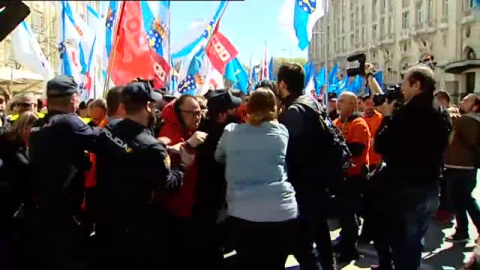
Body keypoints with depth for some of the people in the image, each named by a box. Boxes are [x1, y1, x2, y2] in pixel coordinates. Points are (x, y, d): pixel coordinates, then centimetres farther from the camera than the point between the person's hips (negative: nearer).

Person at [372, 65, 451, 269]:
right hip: (429, 189, 8)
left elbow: (380, 146, -18)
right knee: (414, 243, 20)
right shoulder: (441, 114, 6)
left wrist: (387, 117, -3)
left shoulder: (407, 112, -20)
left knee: (401, 245, 4)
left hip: (403, 189, -8)